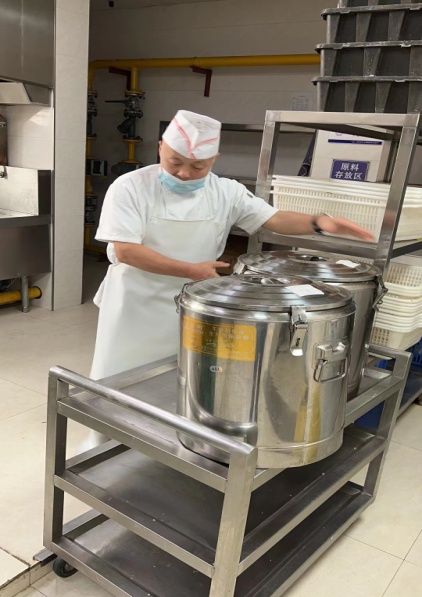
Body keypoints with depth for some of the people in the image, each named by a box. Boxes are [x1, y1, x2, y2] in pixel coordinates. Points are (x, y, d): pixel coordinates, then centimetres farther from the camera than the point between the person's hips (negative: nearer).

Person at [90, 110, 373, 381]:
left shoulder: (226, 192, -2)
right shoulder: (131, 187, -12)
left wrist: (319, 222, -25)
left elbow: (274, 218, -5)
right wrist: (191, 271, -20)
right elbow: (125, 251, -17)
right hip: (135, 306, -2)